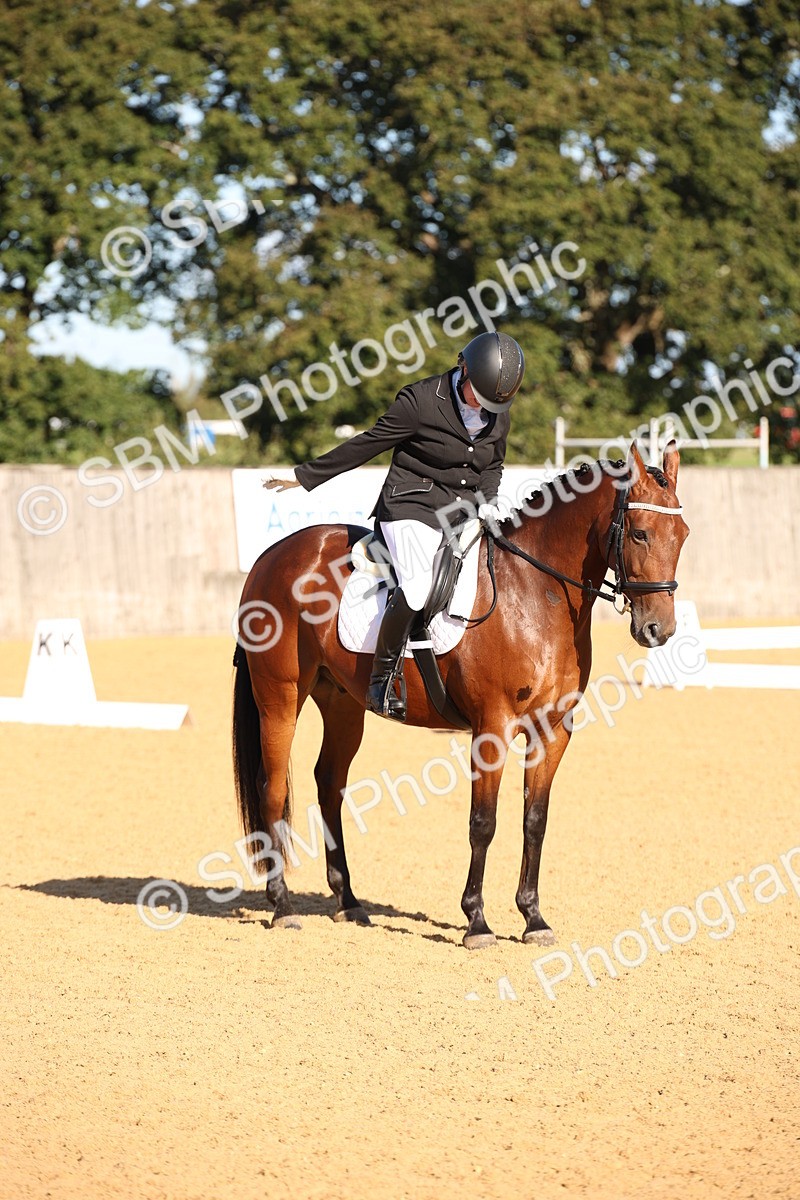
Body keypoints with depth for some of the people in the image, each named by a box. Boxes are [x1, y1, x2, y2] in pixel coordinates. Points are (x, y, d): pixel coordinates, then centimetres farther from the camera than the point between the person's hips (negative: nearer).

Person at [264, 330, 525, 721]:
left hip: (463, 513, 7)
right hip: (412, 508, -7)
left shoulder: (499, 416, 5)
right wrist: (307, 476, 1)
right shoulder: (419, 401, -13)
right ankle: (381, 684, -18)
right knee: (421, 586, -30)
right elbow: (366, 446, -4)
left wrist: (487, 502, 3)